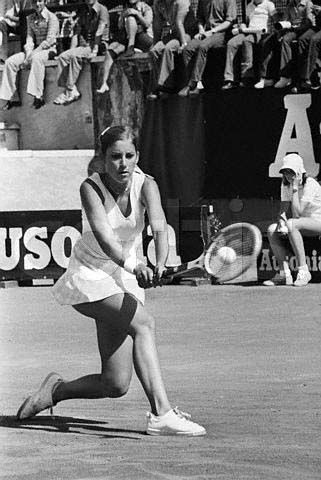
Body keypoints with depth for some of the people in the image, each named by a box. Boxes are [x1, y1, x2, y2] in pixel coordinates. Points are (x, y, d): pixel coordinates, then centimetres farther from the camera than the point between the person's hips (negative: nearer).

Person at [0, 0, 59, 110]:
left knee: (36, 58, -41)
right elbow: (30, 37, 9)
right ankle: (12, 99, -13)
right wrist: (28, 52, -12)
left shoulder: (51, 17, -7)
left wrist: (32, 55, -20)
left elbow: (49, 40, -14)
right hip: (34, 50, 6)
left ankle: (38, 96, -44)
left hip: (49, 49, -6)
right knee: (10, 62, -14)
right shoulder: (30, 18, 13)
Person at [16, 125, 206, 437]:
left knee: (116, 385, -2)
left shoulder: (145, 185, -10)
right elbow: (103, 236, -35)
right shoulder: (91, 188, -19)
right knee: (143, 324, -32)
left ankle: (56, 390, 25)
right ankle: (160, 414, -36)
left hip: (125, 281, 5)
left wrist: (160, 266, -49)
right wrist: (132, 266, -54)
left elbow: (159, 228, -29)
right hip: (90, 275, -4)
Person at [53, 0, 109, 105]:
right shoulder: (83, 14, 20)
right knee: (62, 57, -18)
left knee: (74, 56, -32)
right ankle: (72, 91, -23)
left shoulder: (102, 10, -2)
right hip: (83, 46, 7)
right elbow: (76, 34, 14)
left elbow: (100, 32, -13)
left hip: (98, 46, -7)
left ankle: (70, 91, -28)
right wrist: (71, 50, 0)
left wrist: (95, 50, -22)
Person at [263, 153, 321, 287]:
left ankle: (303, 270, -33)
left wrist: (295, 188, -28)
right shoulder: (285, 184, 1)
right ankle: (284, 274, -15)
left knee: (291, 225, -35)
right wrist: (281, 219, -27)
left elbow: (297, 214, -28)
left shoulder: (310, 185, -21)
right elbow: (283, 209, -3)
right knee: (272, 230, -14)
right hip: (303, 222, 8)